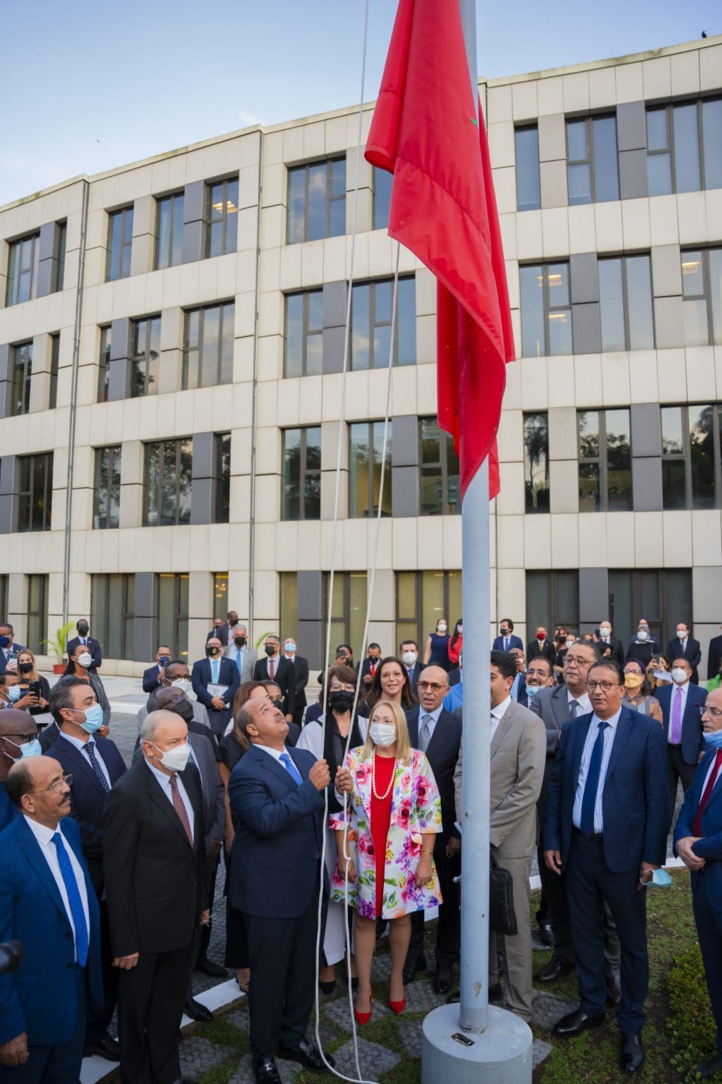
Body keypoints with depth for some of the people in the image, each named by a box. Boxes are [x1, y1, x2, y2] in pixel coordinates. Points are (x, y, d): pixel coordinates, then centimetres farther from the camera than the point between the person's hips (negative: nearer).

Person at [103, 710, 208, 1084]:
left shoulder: (189, 774, -5)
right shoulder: (127, 794, -26)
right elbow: (117, 874, -20)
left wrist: (202, 900, 12)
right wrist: (125, 942, -14)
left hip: (186, 916, 6)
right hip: (147, 923, -6)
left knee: (172, 1002, 25)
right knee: (138, 1008, 20)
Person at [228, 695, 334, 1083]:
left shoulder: (304, 757, 3)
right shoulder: (246, 772, -18)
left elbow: (323, 806, 7)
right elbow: (266, 821, -31)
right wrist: (310, 787, -31)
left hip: (307, 883, 6)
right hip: (270, 890, -6)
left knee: (304, 967, 20)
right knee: (269, 973, 12)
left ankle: (294, 1037, 43)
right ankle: (264, 1052, 35)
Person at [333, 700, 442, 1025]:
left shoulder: (417, 760, -9)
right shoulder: (354, 758, -7)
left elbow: (431, 812, -6)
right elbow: (342, 810, -1)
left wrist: (425, 860, -7)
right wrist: (343, 855, -3)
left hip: (404, 857, 0)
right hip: (364, 855, 1)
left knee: (400, 916, 15)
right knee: (364, 918, 11)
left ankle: (396, 978, 38)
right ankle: (364, 987, 30)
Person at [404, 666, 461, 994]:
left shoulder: (458, 726, -11)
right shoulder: (401, 721, -2)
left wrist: (458, 830, -11)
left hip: (444, 825, -2)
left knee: (448, 896, 15)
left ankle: (445, 961, 35)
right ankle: (413, 954, 38)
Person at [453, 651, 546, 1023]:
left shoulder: (529, 724, -13)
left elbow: (528, 789, -16)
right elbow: (461, 772, 10)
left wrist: (490, 831, -14)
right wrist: (465, 825, -1)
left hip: (508, 839, -5)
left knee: (514, 923, 5)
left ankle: (519, 1006, 22)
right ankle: (486, 981, 37)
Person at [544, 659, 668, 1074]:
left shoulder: (647, 730, -9)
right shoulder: (573, 729, 3)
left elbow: (657, 796, -9)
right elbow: (557, 787, 5)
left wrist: (652, 855, -10)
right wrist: (552, 841, 3)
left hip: (623, 850, -3)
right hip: (578, 848, 4)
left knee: (633, 940, 11)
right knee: (585, 932, 18)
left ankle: (632, 1026, 30)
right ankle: (592, 1006, 38)